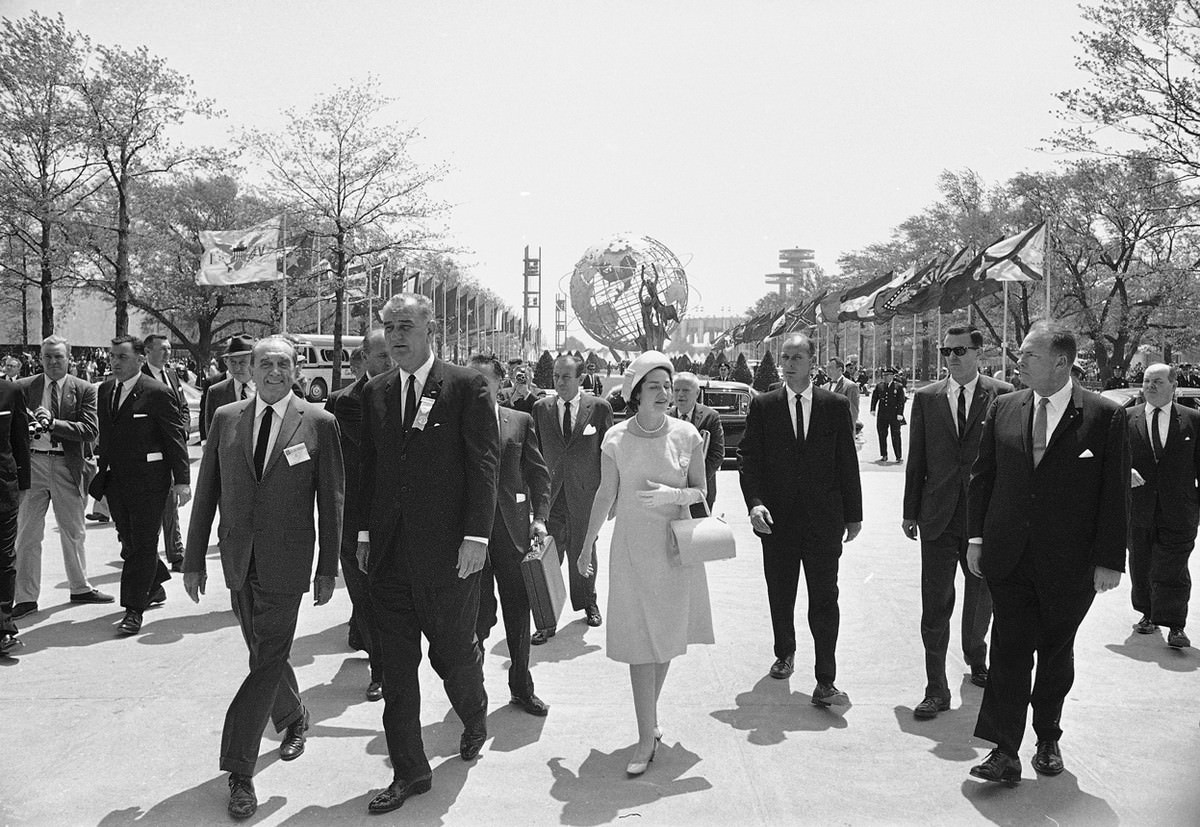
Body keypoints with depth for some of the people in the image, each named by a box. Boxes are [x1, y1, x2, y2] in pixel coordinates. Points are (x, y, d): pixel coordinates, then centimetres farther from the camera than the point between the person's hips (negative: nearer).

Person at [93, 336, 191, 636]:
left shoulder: (157, 392, -10)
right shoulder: (105, 389, 10)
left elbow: (176, 438, -9)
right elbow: (104, 434, 16)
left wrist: (181, 480, -11)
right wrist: (102, 471, 13)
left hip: (148, 480, -7)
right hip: (115, 480, 7)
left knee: (143, 545, -1)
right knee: (129, 543, 14)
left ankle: (134, 611, 5)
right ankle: (155, 587, 36)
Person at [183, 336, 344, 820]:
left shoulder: (319, 423, -4)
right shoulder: (225, 419, 5)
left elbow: (331, 501, -2)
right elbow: (206, 492, 8)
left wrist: (328, 569, -3)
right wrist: (194, 559, 6)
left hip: (286, 562, -4)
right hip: (238, 561, 4)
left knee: (268, 662, -4)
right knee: (264, 654, 17)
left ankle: (239, 770, 7)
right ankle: (293, 719, 42)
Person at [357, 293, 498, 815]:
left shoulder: (465, 386, -5)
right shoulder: (375, 393, 11)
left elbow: (483, 464, -8)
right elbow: (368, 467, 13)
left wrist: (476, 536, -13)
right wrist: (365, 532, 8)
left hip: (448, 552, -4)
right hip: (390, 552, 5)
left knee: (453, 654, 8)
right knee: (395, 668, 9)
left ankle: (474, 720, 40)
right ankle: (409, 772, 22)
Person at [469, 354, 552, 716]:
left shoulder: (520, 421, 7)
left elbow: (539, 472, 8)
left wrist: (540, 517, -3)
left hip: (512, 529, 2)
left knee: (518, 611, 10)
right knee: (479, 612, 3)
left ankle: (522, 688, 25)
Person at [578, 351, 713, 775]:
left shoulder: (687, 434, -3)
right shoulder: (616, 438, -4)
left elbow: (701, 491, 4)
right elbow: (605, 495, 5)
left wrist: (676, 494, -18)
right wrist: (586, 546, 9)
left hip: (674, 545, 1)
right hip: (632, 546, -1)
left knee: (666, 637, 9)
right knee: (639, 640, -3)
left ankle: (649, 716, 29)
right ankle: (647, 736, 3)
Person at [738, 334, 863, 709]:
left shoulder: (835, 405, 3)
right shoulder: (762, 405, 3)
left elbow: (848, 463, 5)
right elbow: (749, 458, 0)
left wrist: (853, 515, 5)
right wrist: (755, 503, -14)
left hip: (823, 521, -1)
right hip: (777, 519, 1)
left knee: (824, 601, -1)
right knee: (780, 597, 15)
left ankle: (825, 681, 5)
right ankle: (785, 653, 39)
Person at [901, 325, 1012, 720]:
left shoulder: (1002, 395, -1)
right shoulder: (926, 398, 3)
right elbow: (916, 458, 5)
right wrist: (910, 511, 4)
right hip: (939, 517, 0)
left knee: (981, 596, 18)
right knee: (936, 604, -1)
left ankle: (976, 658, 44)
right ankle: (936, 689, 7)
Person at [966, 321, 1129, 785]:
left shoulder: (1105, 416, -6)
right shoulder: (1003, 408, 4)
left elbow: (1115, 494, -5)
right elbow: (982, 476, 9)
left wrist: (1109, 560, -7)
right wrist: (977, 535, 3)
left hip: (1069, 563, -1)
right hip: (1010, 556, 2)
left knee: (1056, 654, 13)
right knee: (1010, 650, -2)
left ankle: (1047, 740, 31)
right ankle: (1005, 752, 2)